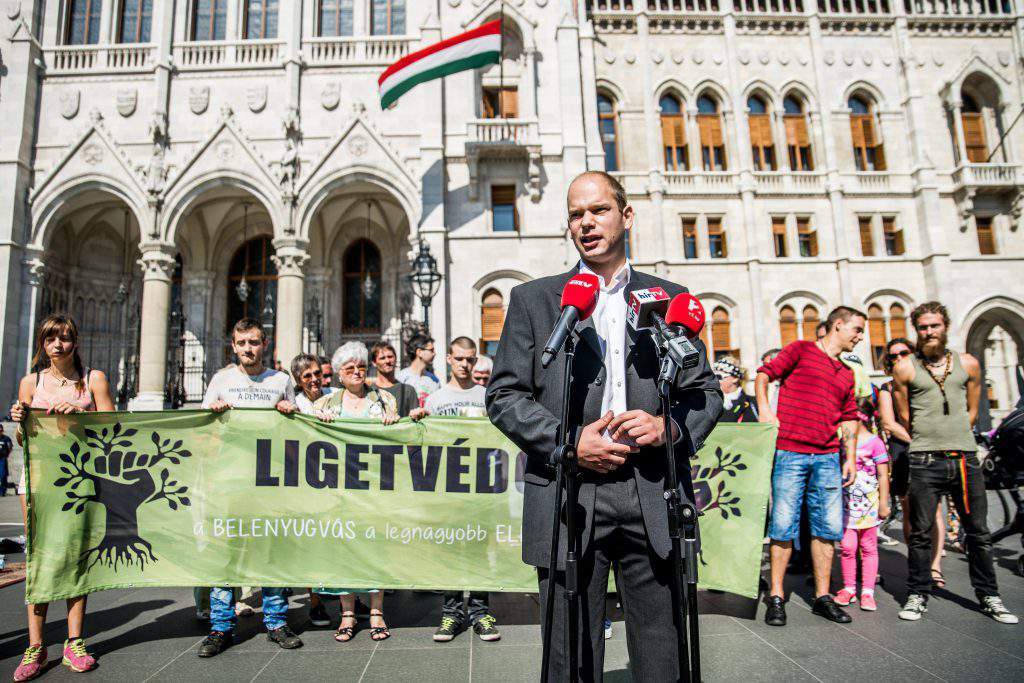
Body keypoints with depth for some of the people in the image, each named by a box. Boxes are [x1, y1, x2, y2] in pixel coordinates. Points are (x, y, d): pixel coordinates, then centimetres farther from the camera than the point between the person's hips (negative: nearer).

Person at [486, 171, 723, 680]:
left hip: (655, 499, 2)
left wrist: (669, 427, -8)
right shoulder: (532, 299, 8)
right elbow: (503, 396, 3)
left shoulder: (670, 297, 13)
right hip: (568, 496, -1)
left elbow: (705, 391, 13)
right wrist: (569, 443, -10)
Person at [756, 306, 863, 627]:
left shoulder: (846, 374, 21)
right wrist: (763, 406, -16)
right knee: (784, 524, -3)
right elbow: (765, 373, -2)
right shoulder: (801, 350, 4)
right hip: (789, 452, -6)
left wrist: (850, 457, 14)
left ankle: (823, 596, 18)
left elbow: (849, 418, 23)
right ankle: (776, 597, 7)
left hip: (828, 457, 6)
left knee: (828, 526, 6)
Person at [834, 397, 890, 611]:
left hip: (868, 504, -3)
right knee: (847, 547, 2)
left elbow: (883, 475, -5)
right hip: (846, 503, 3)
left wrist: (884, 503, -6)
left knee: (868, 548, 8)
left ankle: (867, 591, 15)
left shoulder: (874, 442, -7)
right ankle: (849, 588, 15)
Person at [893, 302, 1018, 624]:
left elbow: (972, 411, 16)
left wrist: (956, 438, 13)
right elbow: (905, 417, 7)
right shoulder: (905, 367, 0)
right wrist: (929, 440, 11)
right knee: (920, 532, 3)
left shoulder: (968, 364, 9)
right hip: (925, 461, -3)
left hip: (965, 458, 3)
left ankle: (989, 596, 24)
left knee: (978, 531, 10)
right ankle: (917, 595, 13)